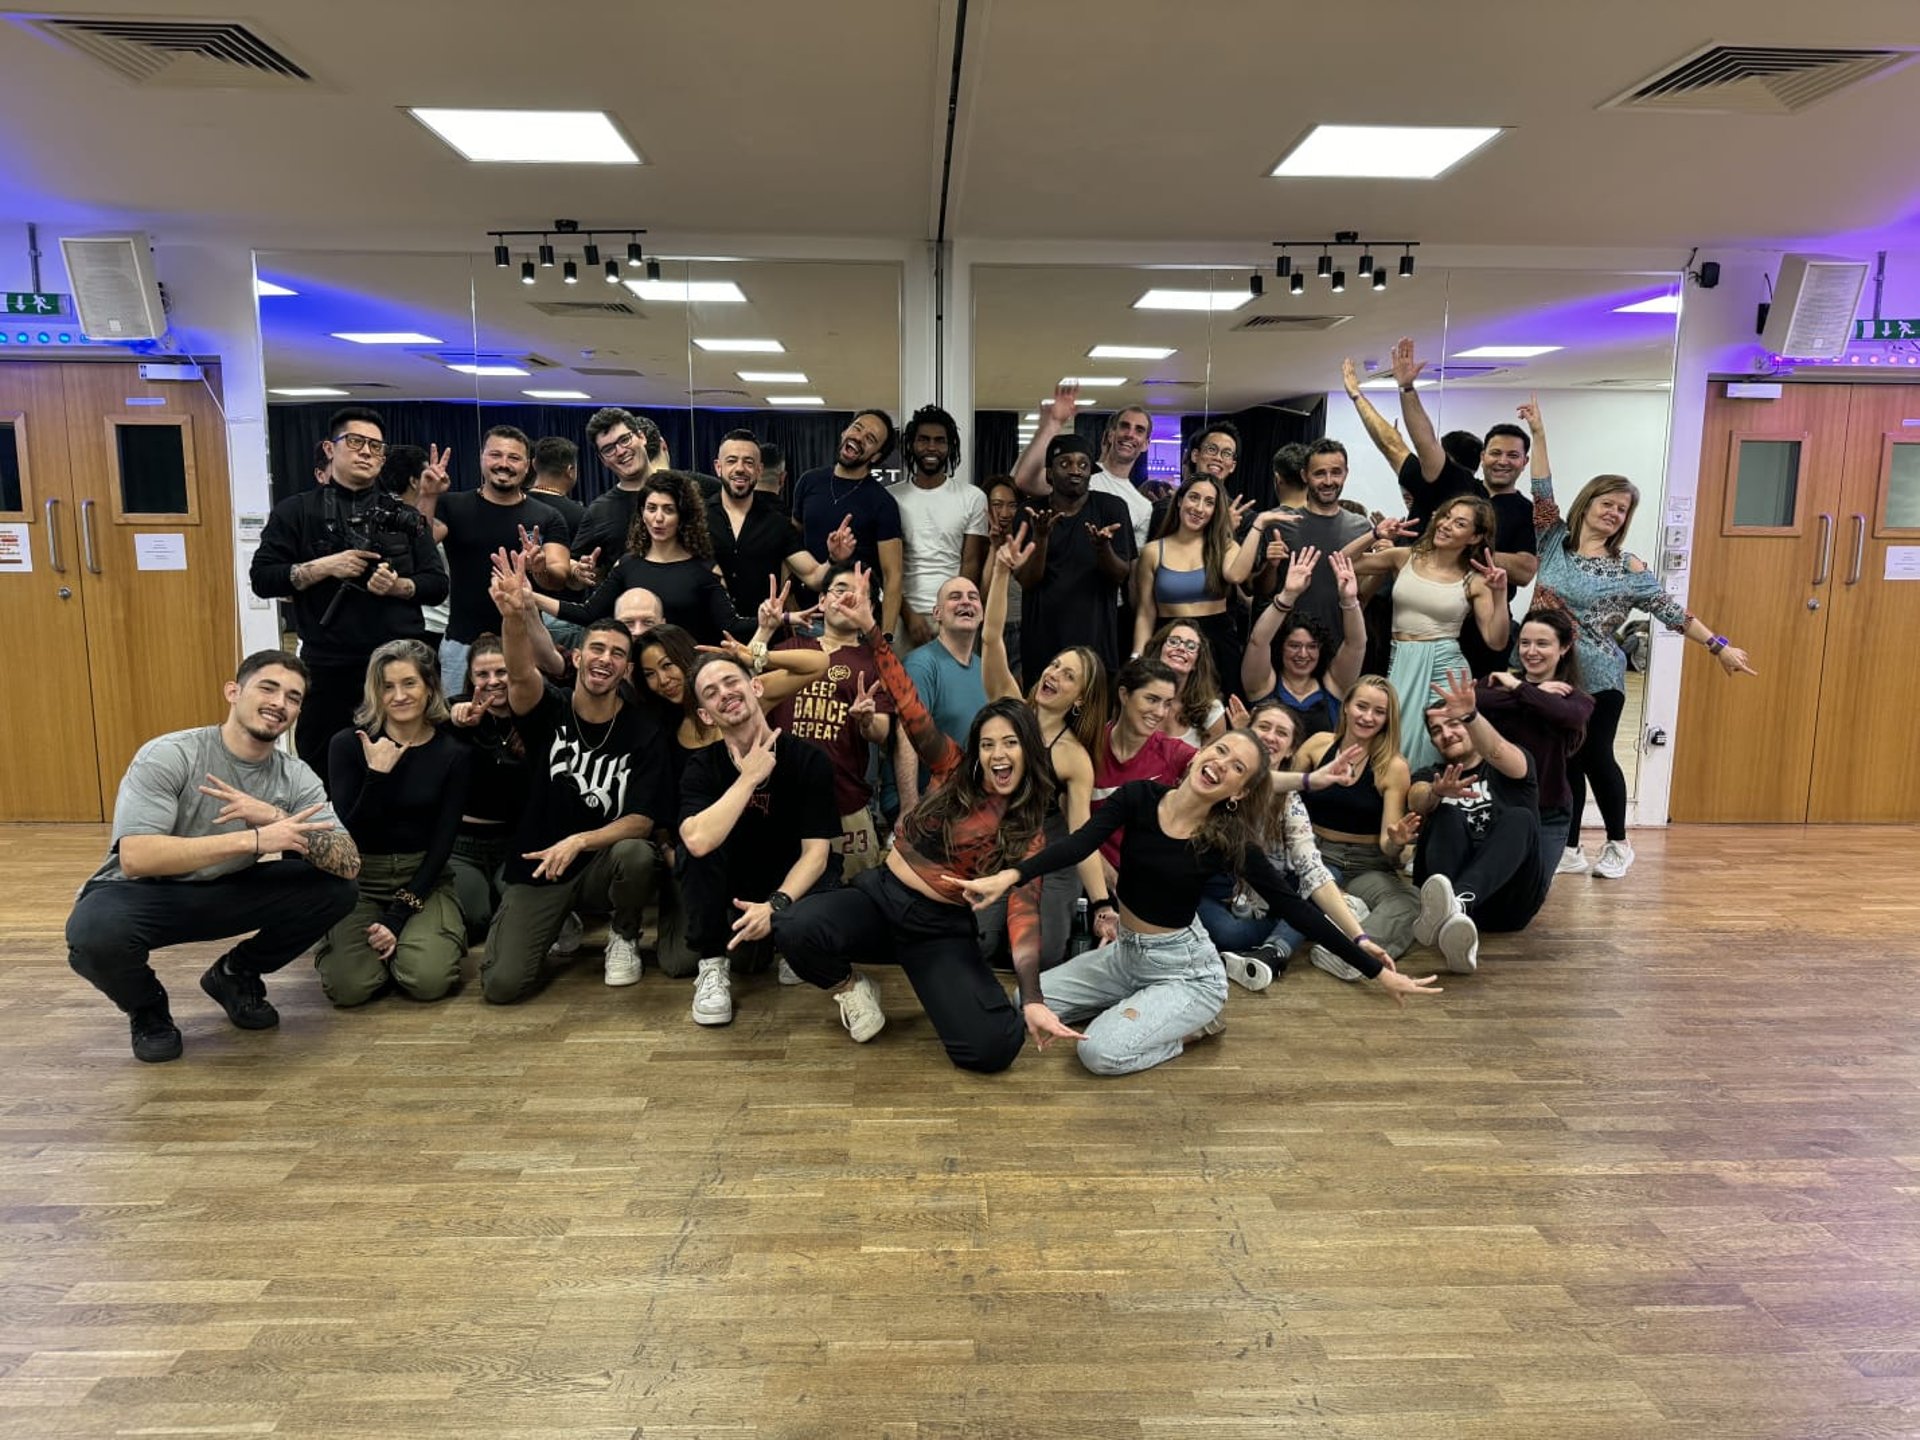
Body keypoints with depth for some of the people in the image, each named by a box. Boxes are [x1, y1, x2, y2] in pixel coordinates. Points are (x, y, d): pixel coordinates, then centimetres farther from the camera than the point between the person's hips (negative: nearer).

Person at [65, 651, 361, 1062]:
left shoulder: (297, 778, -9)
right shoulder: (168, 756, -21)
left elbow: (349, 863, -19)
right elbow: (136, 858, -32)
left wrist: (275, 818, -34)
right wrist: (254, 840, -38)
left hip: (226, 893, 4)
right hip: (140, 893, -4)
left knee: (337, 888, -17)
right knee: (95, 934, -38)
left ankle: (236, 975, 10)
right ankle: (147, 1007, 0)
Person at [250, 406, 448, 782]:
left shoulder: (404, 516, 10)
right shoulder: (296, 511, 5)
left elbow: (437, 585, 6)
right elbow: (262, 579, -1)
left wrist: (398, 586, -13)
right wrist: (324, 567, -13)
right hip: (328, 668, -1)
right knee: (320, 772, 8)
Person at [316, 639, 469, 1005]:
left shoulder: (452, 754, -5)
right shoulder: (349, 745, -7)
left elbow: (442, 845, -5)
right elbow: (348, 834, -11)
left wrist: (399, 917, -12)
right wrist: (377, 774, -23)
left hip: (424, 879, 0)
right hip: (359, 880, 0)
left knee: (429, 981, -23)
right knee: (350, 986, -21)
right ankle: (338, 942, 13)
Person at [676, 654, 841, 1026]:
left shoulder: (809, 760, -15)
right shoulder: (703, 767, -12)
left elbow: (816, 851, -19)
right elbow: (698, 842, -33)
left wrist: (775, 905, -35)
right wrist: (750, 777, -27)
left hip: (792, 886, 1)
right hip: (731, 892, 0)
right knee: (697, 846, -29)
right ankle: (712, 965, -11)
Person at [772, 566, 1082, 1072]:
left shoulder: (1028, 831, -3)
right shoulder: (953, 770, 0)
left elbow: (1024, 912, -13)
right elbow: (910, 708, -8)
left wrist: (1032, 999, -27)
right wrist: (869, 629, -19)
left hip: (943, 930, -1)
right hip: (881, 896, 1)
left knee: (994, 1048, -24)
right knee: (794, 927, -31)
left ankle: (948, 994, 12)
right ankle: (853, 988, 4)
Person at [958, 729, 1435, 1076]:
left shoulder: (1231, 841, -17)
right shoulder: (1140, 797, -12)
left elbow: (1294, 908, -13)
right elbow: (1078, 845, -23)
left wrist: (1374, 968, -14)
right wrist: (1009, 877, -40)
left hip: (1185, 971, -5)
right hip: (1123, 954, 5)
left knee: (1101, 1052, -25)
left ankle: (1192, 1024, 3)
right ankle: (1137, 1005, 15)